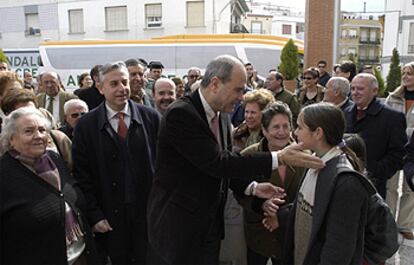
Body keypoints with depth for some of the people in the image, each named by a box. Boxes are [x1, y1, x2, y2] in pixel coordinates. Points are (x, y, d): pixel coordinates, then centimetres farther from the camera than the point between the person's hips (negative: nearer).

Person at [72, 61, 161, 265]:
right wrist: (94, 215, -7)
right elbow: (81, 174, -2)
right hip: (110, 218, 0)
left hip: (148, 212, 1)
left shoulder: (151, 117, -1)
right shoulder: (86, 125, -2)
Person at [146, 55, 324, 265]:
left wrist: (252, 187, -4)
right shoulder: (180, 114, -22)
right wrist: (278, 158, -26)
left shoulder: (222, 116, 5)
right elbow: (216, 163, -28)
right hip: (178, 224, -7)